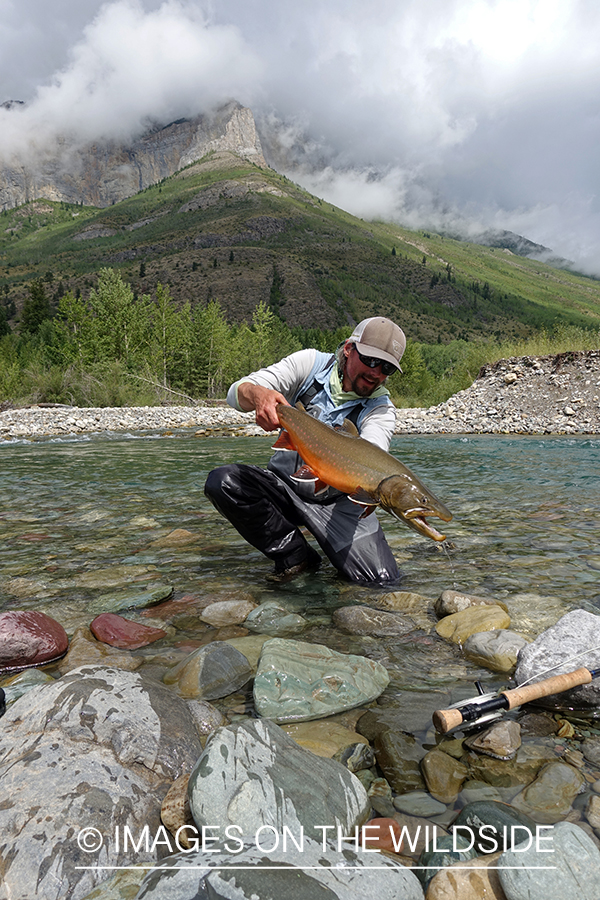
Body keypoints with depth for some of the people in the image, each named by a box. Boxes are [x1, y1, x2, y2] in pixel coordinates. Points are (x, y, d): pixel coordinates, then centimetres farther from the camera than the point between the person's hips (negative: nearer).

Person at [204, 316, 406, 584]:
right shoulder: (311, 363, -8)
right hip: (284, 485, 2)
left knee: (383, 580, -20)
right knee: (222, 481, -28)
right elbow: (236, 392, -14)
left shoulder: (380, 408, -9)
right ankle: (295, 555, -8)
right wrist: (258, 394, -40)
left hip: (337, 501, -1)